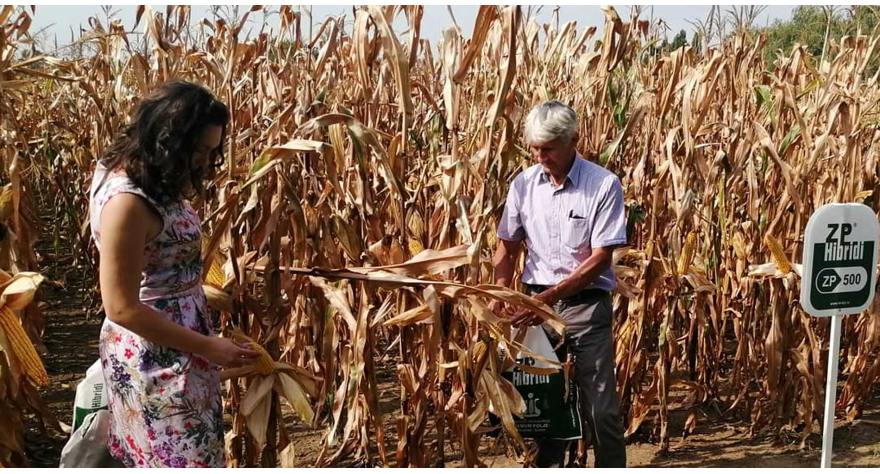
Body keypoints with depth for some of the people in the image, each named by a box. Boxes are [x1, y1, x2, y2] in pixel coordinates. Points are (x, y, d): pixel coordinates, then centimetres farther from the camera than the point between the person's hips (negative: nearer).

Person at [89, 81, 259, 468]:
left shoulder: (153, 183, 3)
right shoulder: (127, 201, -26)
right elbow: (123, 308, -23)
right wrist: (206, 346, -20)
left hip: (174, 355, 10)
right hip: (155, 359, -10)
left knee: (160, 460, 21)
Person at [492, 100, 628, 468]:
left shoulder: (603, 185, -11)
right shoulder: (523, 184, 1)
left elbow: (600, 258, -14)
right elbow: (507, 247, 10)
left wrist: (551, 296, -20)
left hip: (587, 304, -4)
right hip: (537, 302, 4)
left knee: (600, 407, -2)